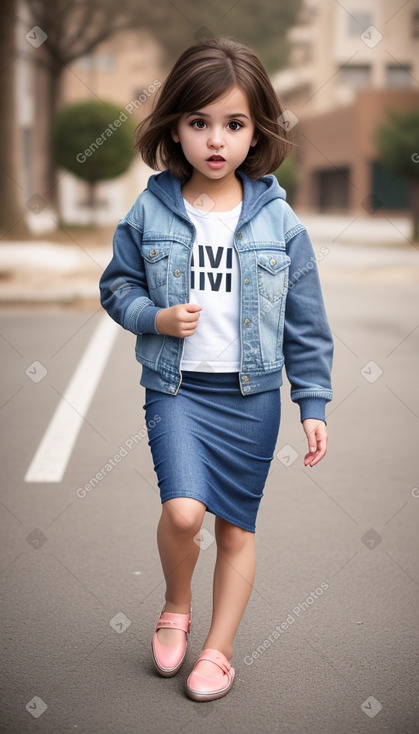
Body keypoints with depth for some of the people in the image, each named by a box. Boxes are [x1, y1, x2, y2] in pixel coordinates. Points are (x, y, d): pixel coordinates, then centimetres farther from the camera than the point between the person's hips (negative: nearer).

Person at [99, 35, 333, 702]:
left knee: (237, 528, 9)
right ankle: (176, 605, 13)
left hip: (252, 395, 1)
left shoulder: (278, 221, -4)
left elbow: (306, 322, 2)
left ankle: (219, 650, 27)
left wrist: (314, 404, 2)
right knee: (184, 510, -19)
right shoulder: (150, 213, -4)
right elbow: (117, 285, 9)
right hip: (177, 388, -1)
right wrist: (156, 318, -11)